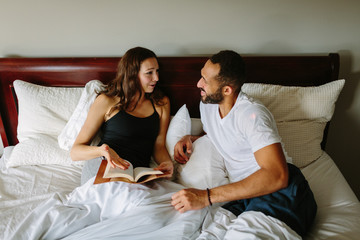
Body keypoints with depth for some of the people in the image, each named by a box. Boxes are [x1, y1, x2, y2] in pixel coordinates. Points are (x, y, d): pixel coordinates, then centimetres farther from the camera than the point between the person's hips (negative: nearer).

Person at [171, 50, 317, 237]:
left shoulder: (251, 113, -17)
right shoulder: (206, 105, 9)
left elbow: (277, 176, -27)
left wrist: (206, 197, -30)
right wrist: (190, 139, 7)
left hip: (281, 192, -5)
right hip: (246, 195, 5)